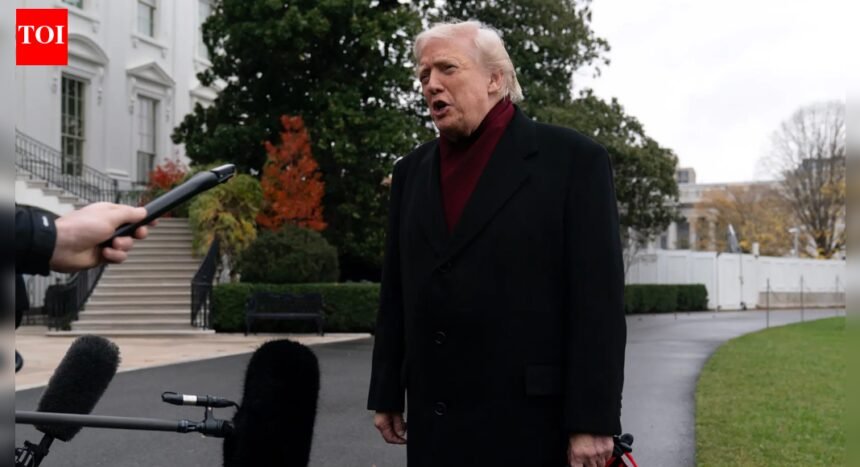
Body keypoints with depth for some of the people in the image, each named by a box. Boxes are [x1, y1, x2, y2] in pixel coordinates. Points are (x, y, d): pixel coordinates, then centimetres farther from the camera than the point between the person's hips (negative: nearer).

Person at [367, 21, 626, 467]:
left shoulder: (573, 158, -4)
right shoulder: (412, 170, 12)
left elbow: (598, 297, -9)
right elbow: (396, 294, 14)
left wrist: (593, 420, -13)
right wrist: (386, 395, 11)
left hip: (533, 422, -4)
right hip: (435, 424, 5)